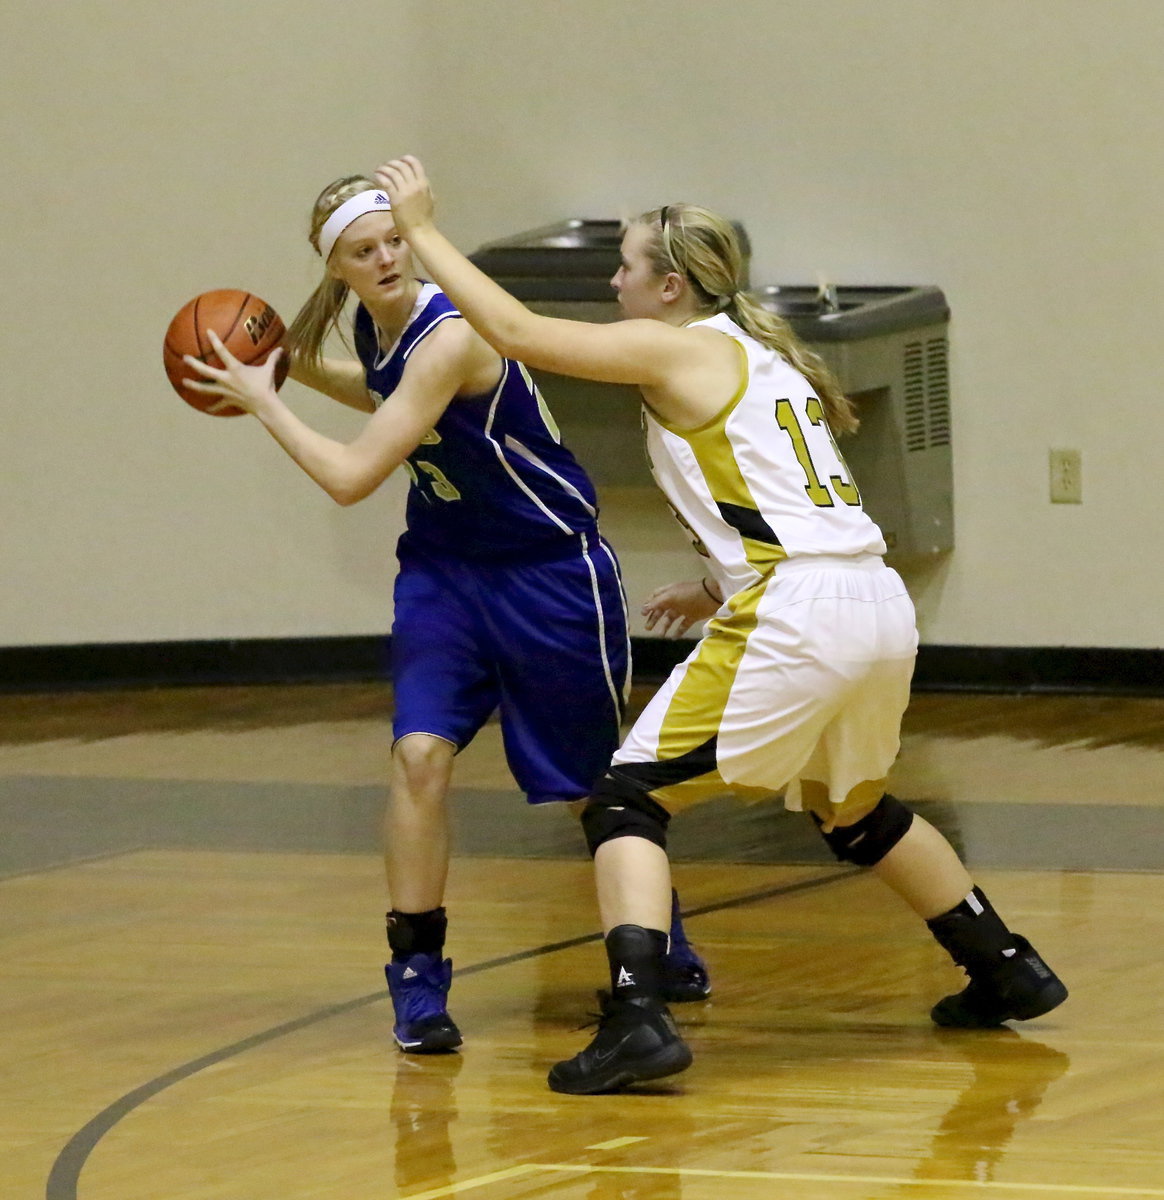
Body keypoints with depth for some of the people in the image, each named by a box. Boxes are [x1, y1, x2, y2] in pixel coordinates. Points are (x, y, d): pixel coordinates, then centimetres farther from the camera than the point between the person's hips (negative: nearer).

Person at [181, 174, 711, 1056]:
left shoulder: (449, 337, -30)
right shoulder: (374, 329, -4)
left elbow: (352, 477, -30)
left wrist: (265, 403, -18)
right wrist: (293, 368, 9)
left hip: (550, 572, -6)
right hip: (446, 568, 6)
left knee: (594, 774, 10)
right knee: (421, 753, -14)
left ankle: (659, 929, 38)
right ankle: (418, 976, -5)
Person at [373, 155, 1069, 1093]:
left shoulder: (675, 349, -1)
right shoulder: (767, 355, 22)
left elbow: (514, 330, -4)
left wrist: (422, 229, 5)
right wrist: (722, 589, 27)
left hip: (796, 619, -8)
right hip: (880, 606, 8)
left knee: (629, 800, -4)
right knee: (854, 811, 31)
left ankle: (638, 1017, -21)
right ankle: (1008, 972, 39)